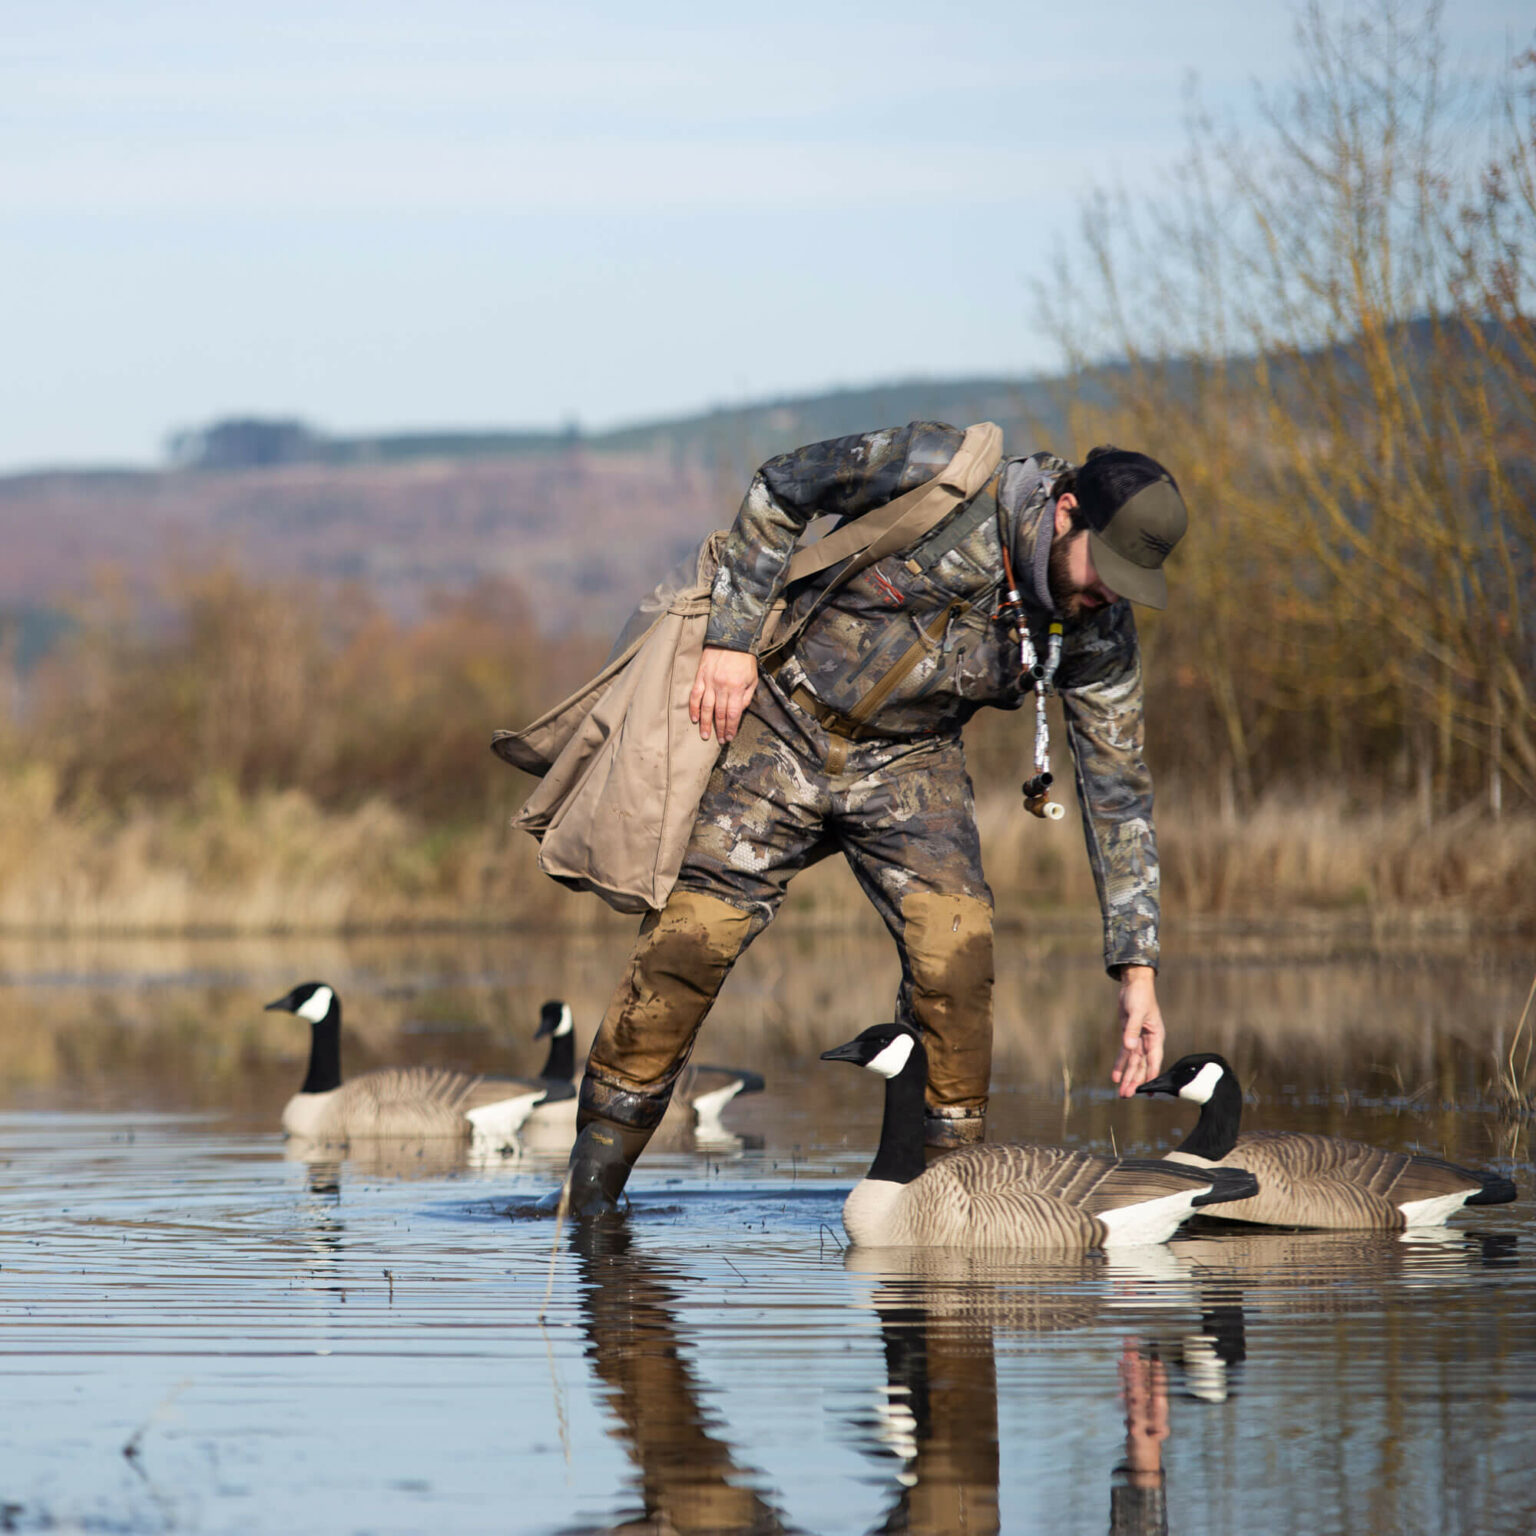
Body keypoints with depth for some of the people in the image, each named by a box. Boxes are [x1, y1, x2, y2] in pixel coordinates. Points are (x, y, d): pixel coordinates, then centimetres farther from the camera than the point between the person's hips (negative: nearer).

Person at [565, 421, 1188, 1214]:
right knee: (692, 934, -10)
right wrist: (731, 636, -14)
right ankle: (592, 1179, 2)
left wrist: (1137, 971, -9)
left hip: (907, 761, 3)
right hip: (784, 722, -3)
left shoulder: (1099, 633, -12)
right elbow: (778, 489, -9)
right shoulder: (943, 473, -23)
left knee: (957, 955, -18)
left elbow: (1118, 794, -6)